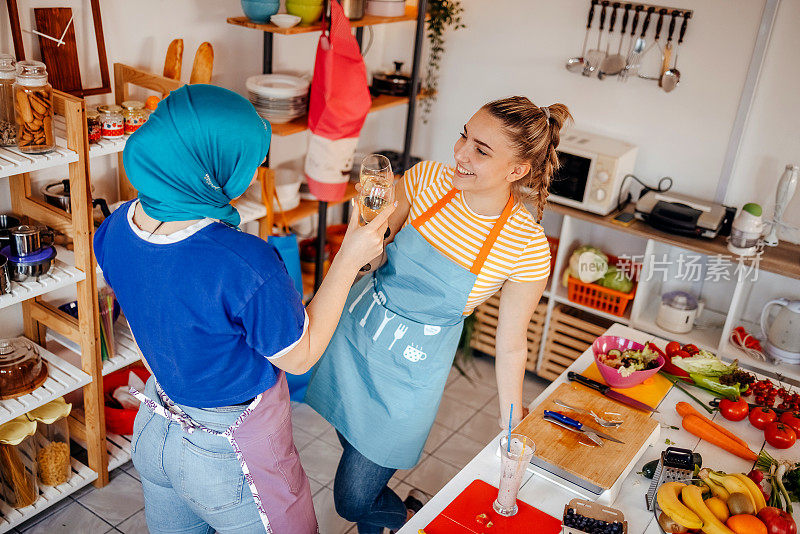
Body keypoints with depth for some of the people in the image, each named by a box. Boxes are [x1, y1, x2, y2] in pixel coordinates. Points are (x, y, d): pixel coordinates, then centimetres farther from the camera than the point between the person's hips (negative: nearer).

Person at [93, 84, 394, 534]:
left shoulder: (116, 230, -15)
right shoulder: (248, 265, -37)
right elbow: (300, 357, -19)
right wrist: (350, 258, -17)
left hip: (155, 429, 7)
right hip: (230, 455, -6)